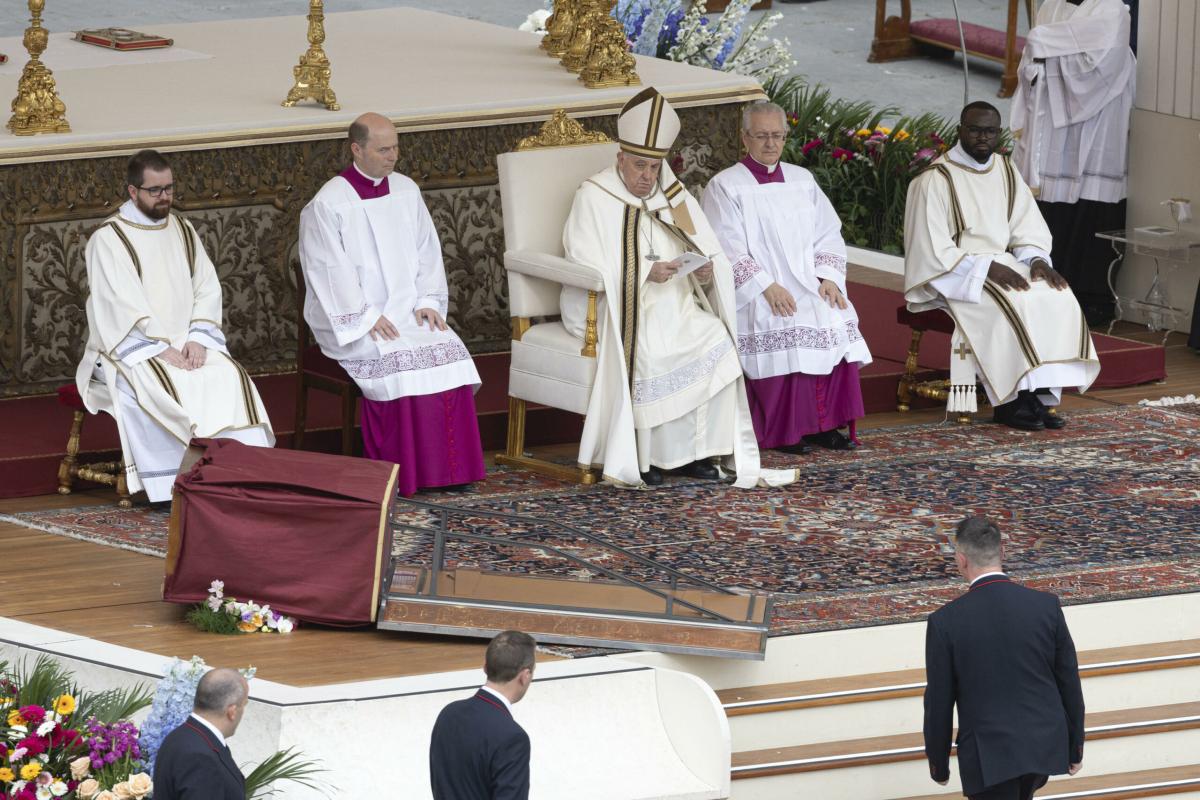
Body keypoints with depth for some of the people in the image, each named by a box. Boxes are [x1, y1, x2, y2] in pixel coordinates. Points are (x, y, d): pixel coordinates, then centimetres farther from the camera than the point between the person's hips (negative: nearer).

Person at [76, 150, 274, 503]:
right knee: (161, 388, -35)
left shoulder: (182, 231, 13)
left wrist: (196, 340, -10)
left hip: (185, 344, 5)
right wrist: (161, 350, -20)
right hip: (131, 348, -5)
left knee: (229, 378, -23)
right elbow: (120, 306, -14)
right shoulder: (108, 239, -6)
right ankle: (174, 484, -30)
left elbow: (207, 289, 7)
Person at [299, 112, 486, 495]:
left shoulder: (406, 191, 11)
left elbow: (426, 251, 13)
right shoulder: (328, 204, -7)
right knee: (396, 360, -31)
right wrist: (366, 318, -19)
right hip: (352, 318, -5)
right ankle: (403, 474, -23)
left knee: (448, 351, -21)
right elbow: (331, 272, -12)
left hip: (405, 310, 5)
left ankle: (447, 467, -16)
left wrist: (426, 302, -2)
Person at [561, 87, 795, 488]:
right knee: (649, 351, -35)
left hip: (675, 307, 5)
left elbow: (710, 257, 11)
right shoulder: (594, 198, -2)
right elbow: (588, 269, -12)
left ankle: (697, 450, -18)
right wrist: (645, 273, -24)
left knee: (716, 340, -23)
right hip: (615, 309, -5)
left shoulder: (673, 196, 14)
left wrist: (707, 271, -13)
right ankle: (638, 455, -22)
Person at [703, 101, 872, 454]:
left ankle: (825, 423, -12)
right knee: (783, 331, -29)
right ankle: (784, 431, -20)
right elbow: (728, 250, -7)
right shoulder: (724, 187, 2)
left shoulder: (802, 180, 18)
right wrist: (766, 287, -18)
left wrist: (828, 278, -3)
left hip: (811, 286, 5)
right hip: (759, 295, -5)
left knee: (837, 323, -20)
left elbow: (828, 236, 15)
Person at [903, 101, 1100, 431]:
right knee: (1013, 305, -31)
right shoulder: (935, 179, -12)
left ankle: (1040, 396, -18)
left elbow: (1029, 230, 13)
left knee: (1059, 300, -17)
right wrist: (986, 268, -23)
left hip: (1001, 265, 7)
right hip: (954, 275, -7)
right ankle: (1009, 402, -21)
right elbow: (933, 250, -16)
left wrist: (1036, 260, -9)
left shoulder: (1005, 171, 9)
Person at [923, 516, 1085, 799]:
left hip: (990, 755, -4)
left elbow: (939, 702, -5)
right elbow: (1069, 684, 3)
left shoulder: (946, 622, -11)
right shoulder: (1046, 606, -4)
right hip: (1044, 746, 4)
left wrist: (938, 764, 8)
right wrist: (1075, 747, 14)